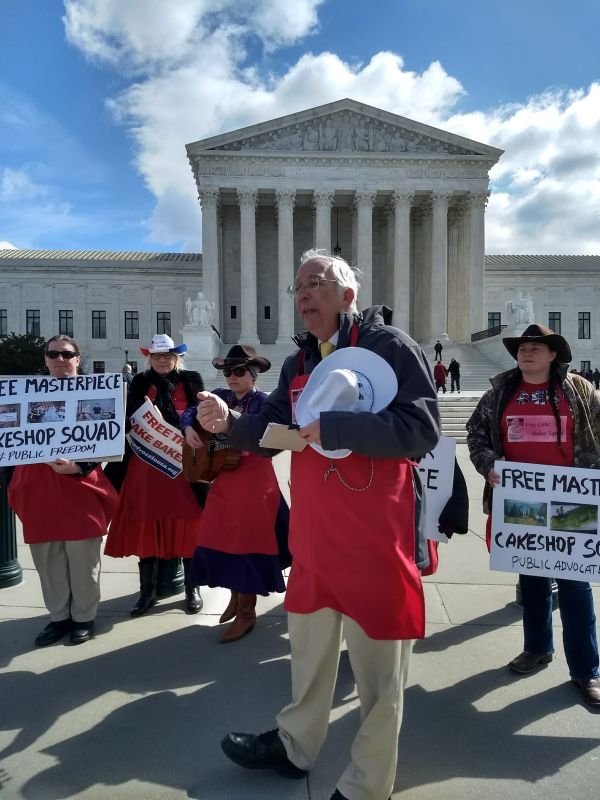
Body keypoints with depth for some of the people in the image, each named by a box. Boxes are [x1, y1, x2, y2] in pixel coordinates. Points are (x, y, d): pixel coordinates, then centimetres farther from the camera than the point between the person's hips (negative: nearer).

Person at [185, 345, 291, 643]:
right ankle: (236, 596, 34)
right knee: (220, 538, 12)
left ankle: (247, 612, 16)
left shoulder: (264, 403, -10)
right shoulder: (220, 396, 7)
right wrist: (189, 429, -7)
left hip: (254, 482, -6)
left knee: (246, 541, 0)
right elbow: (190, 413, 12)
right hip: (223, 480, 6)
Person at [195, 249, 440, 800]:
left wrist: (332, 426, -24)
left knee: (377, 666, 9)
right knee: (308, 646, 24)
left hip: (374, 534, -7)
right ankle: (295, 746, 47)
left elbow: (422, 429, -21)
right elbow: (270, 431, 11)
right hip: (313, 532, 7)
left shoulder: (389, 345, -10)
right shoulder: (298, 364, 12)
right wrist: (228, 421, -9)